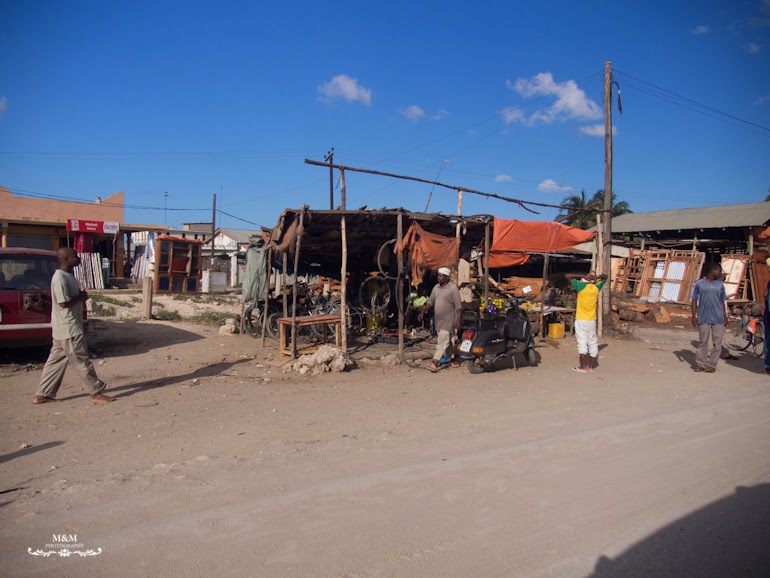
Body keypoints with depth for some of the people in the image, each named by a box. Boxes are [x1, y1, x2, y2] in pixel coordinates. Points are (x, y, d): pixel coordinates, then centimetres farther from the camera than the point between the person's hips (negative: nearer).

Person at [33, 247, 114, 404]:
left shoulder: (68, 276, 13)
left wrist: (81, 296, 5)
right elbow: (63, 303, -24)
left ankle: (43, 394, 21)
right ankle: (97, 393, 5)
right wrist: (81, 297, -12)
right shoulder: (60, 278, -19)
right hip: (69, 328, -10)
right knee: (81, 361, -2)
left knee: (56, 361, 14)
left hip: (64, 329, 10)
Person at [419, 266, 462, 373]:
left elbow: (458, 307, -13)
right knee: (445, 342, 13)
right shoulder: (436, 287, 11)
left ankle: (435, 362, -14)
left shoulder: (453, 288, -10)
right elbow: (430, 302, 16)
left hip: (448, 321, -7)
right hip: (438, 320, 7)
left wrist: (458, 321, -18)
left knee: (442, 342, -10)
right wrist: (423, 311, 4)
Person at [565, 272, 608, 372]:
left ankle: (583, 366, -6)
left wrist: (582, 276, -6)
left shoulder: (581, 287, -9)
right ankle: (591, 366, 13)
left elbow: (568, 276, -7)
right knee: (593, 343, 10)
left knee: (582, 342, -4)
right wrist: (597, 277, 0)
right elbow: (605, 277, 20)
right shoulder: (597, 288, 3)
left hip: (581, 320, -4)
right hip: (592, 321, 4)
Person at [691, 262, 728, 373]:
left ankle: (712, 365, 10)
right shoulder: (699, 284, 3)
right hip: (703, 318, -2)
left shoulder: (720, 285, 10)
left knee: (717, 343, 1)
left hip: (718, 319, 2)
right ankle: (701, 364, 11)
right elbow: (694, 301, 5)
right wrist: (694, 316, -2)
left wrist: (725, 317, 10)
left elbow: (722, 302, 14)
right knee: (703, 342, 3)